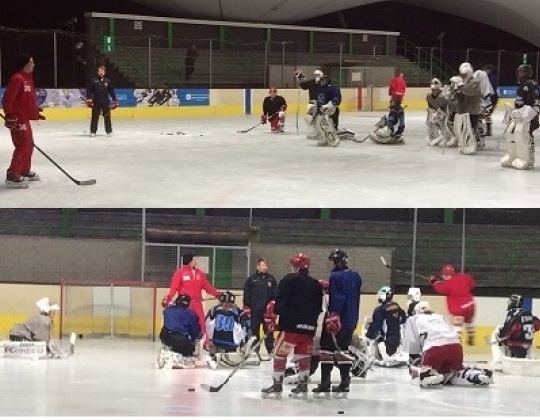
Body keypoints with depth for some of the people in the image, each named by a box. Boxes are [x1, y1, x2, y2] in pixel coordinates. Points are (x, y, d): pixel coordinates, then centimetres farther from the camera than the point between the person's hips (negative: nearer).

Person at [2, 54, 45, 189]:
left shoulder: (28, 78, 13)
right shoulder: (17, 79, -19)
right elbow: (7, 99, -24)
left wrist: (36, 112, 26)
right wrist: (10, 116, -25)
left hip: (25, 118, 11)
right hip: (17, 119, -11)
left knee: (29, 145, 20)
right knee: (23, 146, -13)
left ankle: (25, 170, 35)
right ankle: (12, 176, -14)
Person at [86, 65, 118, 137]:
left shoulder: (108, 81, 8)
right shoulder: (93, 80, 1)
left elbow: (111, 91, 12)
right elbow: (89, 90, 1)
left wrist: (114, 100, 10)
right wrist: (89, 99, -9)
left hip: (105, 102, 2)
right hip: (96, 102, -2)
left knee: (107, 117, 2)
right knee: (95, 117, -1)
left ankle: (109, 131, 9)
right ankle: (93, 132, 4)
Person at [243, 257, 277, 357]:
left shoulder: (271, 279, 5)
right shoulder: (251, 279, -1)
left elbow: (276, 294, 7)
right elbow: (246, 294, 0)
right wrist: (246, 307, -4)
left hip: (268, 310, 1)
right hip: (255, 310, -1)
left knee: (269, 331, 5)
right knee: (254, 330, 6)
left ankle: (270, 350, 11)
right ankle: (255, 350, 13)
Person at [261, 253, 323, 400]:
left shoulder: (289, 279, -3)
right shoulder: (316, 284, 13)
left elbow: (280, 301, -10)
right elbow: (318, 307, 15)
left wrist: (273, 316, -3)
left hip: (291, 324, -6)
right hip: (309, 327, 6)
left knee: (280, 353, 1)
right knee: (303, 355, 13)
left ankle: (277, 385, -2)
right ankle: (303, 386, 12)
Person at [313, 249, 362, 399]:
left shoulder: (335, 277, -14)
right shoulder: (356, 277, 11)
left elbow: (336, 298, -22)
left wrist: (333, 316, -24)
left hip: (337, 317, -8)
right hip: (351, 320, 8)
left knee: (327, 347, -2)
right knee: (343, 349, 14)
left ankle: (325, 384, -5)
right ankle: (344, 384, 11)